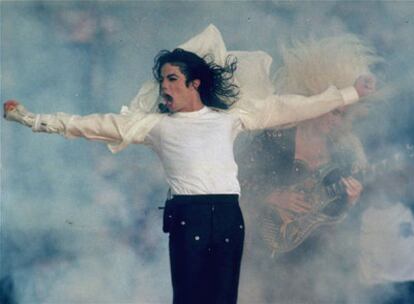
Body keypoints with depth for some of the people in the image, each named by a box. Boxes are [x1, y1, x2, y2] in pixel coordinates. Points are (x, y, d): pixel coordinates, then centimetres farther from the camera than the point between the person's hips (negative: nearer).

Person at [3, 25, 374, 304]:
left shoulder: (228, 117, 15)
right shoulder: (155, 124, 12)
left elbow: (286, 107, 17)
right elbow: (92, 125, 8)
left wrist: (350, 93, 17)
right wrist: (32, 119, 2)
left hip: (229, 214, 2)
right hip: (188, 217, -1)